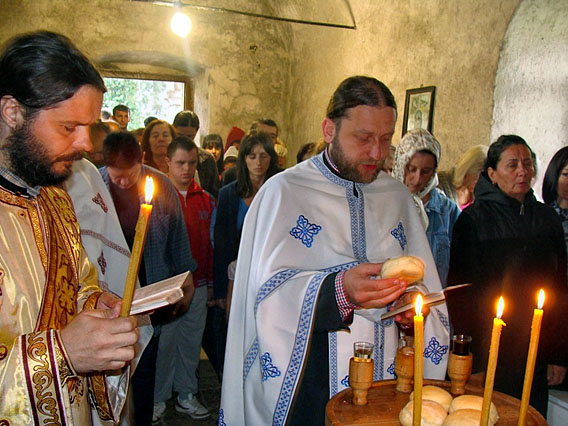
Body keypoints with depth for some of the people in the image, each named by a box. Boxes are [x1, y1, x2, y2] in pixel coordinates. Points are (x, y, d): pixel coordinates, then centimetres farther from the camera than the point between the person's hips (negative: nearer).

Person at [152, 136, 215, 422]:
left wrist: (210, 281, 12)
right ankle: (158, 397, 23)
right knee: (164, 341, 5)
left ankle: (186, 394, 28)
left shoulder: (206, 200, 8)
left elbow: (210, 244, 12)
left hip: (197, 284, 4)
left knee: (191, 340, 12)